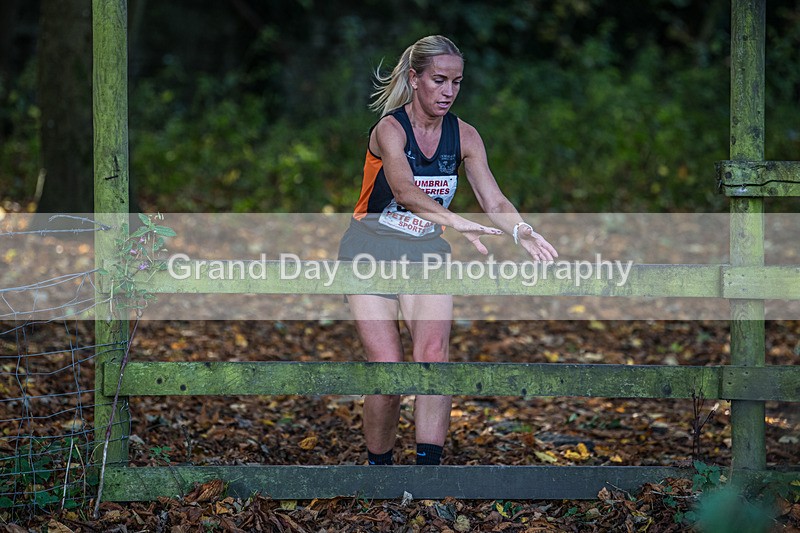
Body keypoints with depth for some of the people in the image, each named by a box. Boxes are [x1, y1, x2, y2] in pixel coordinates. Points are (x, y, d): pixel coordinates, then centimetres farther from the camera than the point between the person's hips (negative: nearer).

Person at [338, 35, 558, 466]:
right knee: (388, 372, -12)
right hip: (371, 252, -3)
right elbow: (405, 190, -35)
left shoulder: (464, 136, -2)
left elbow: (493, 201, -10)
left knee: (434, 353, -20)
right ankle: (378, 467, 8)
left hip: (426, 253, 4)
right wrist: (457, 222, -50)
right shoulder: (389, 129, -17)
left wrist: (521, 232, -32)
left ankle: (427, 468, -24)